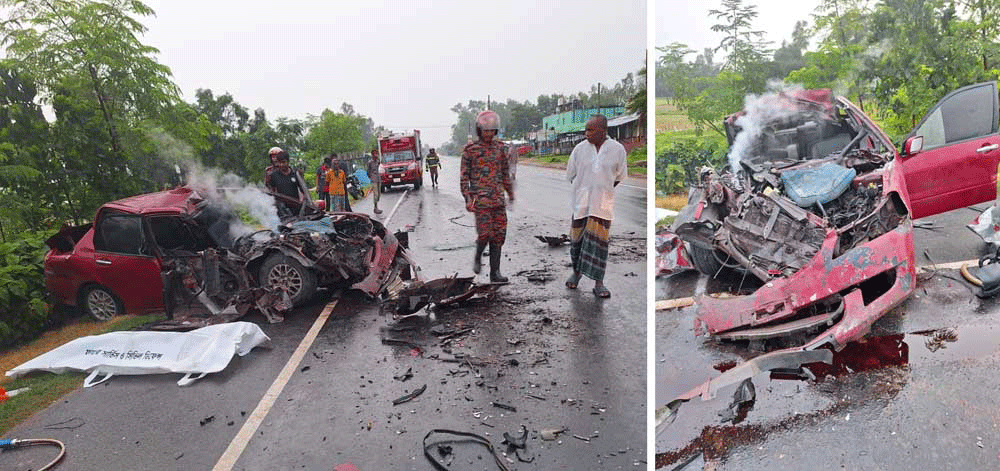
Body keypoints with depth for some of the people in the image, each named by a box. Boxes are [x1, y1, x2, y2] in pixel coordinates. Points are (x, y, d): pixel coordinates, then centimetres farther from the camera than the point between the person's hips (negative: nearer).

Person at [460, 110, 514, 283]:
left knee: (498, 235, 2)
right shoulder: (470, 150, -1)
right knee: (485, 234, -11)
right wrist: (468, 199, -9)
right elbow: (464, 177, -1)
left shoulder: (500, 147, 12)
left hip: (498, 198, 4)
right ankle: (478, 257, 21)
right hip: (480, 199, -4)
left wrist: (510, 192, 19)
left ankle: (495, 273, 10)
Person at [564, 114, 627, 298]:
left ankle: (599, 283, 2)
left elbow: (619, 177, 9)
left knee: (599, 241, -4)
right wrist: (584, 191, 10)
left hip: (603, 203, -1)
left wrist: (603, 191, 8)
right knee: (577, 238, 7)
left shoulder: (618, 149, -3)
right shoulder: (580, 148, -1)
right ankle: (576, 271, 31)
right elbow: (570, 174, 9)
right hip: (581, 202, 2)